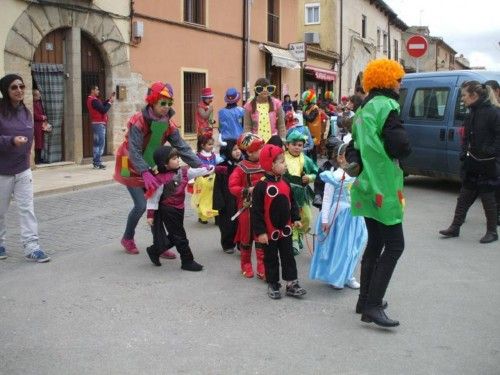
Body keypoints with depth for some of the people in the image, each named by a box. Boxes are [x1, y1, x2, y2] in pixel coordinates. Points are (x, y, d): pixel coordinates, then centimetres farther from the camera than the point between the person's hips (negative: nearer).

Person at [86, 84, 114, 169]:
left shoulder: (92, 99, 16)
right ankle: (98, 163, -10)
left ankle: (96, 162, 17)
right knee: (100, 143, -9)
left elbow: (103, 104, 16)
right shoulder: (94, 100, -16)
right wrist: (110, 102, -8)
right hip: (99, 124, -11)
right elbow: (104, 110, -19)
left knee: (97, 143, 13)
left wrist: (109, 99, 7)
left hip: (96, 123, 11)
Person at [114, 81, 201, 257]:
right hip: (133, 169, -5)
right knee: (141, 205, -9)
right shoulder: (139, 121, -26)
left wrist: (199, 165, -25)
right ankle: (127, 238, 17)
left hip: (150, 168, 6)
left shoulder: (168, 124, -8)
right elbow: (134, 150, -33)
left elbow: (182, 147, -13)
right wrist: (145, 173, -46)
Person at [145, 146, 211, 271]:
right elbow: (153, 197, -15)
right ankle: (188, 261, 10)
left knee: (174, 237, 17)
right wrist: (150, 215, -15)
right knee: (180, 236, -1)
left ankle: (154, 251, 33)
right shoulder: (160, 179, -18)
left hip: (179, 208, 8)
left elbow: (197, 171, 8)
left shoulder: (183, 172, 3)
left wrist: (213, 168, 3)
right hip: (168, 211, -8)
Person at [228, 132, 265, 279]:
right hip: (247, 207, -3)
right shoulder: (241, 168, -11)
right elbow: (232, 187, -15)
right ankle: (246, 264, 26)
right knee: (246, 236, 10)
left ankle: (262, 267, 10)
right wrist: (247, 190, -25)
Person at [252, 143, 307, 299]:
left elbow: (292, 203, 13)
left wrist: (296, 218, 5)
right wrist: (260, 232, -19)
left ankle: (292, 283, 18)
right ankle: (273, 284, 23)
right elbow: (256, 211, -18)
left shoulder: (285, 183, 0)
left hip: (286, 229, 5)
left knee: (288, 257, 10)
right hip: (270, 232, -5)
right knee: (271, 259, 10)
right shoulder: (261, 186, -19)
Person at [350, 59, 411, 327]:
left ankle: (365, 300, 22)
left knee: (375, 243, 16)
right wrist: (399, 148, 0)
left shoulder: (364, 108, 15)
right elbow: (401, 147, -20)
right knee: (394, 245, -6)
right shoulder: (386, 106, -13)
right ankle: (372, 306, -8)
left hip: (368, 186, 9)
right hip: (383, 187, -9)